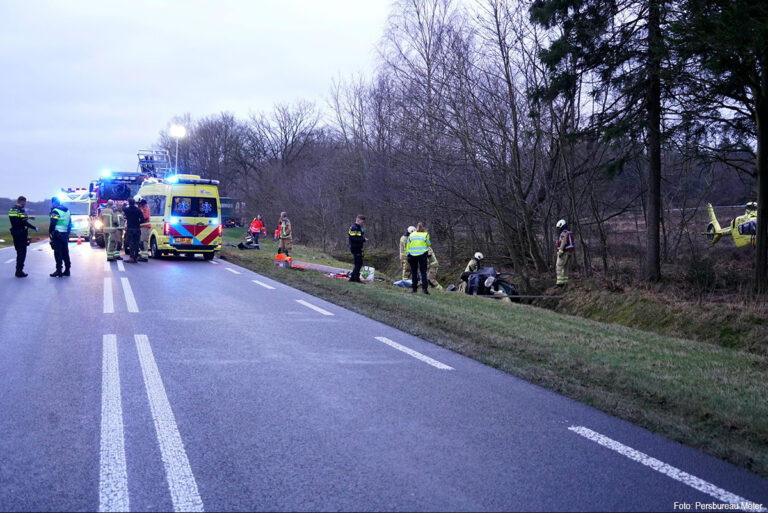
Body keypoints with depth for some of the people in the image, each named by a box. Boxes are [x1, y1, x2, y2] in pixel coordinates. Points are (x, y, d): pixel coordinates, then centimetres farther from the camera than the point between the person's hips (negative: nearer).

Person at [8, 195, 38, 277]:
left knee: (19, 252, 18)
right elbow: (25, 223, -20)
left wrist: (28, 217, 28)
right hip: (21, 233, -8)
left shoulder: (11, 210, 11)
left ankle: (18, 270, 21)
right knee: (22, 252, -2)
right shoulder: (20, 210, -15)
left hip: (14, 233, 8)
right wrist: (35, 228, -11)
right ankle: (19, 271, -4)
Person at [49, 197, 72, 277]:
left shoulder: (55, 211, -11)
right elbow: (70, 224, 18)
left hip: (57, 235, -8)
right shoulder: (67, 210, 15)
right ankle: (67, 270, 15)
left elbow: (52, 224, -17)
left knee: (58, 253, -5)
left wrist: (50, 233, -7)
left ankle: (59, 271, -6)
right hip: (65, 235, 8)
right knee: (65, 253, 12)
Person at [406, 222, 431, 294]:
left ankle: (414, 288, 9)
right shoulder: (425, 234, 3)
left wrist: (408, 255, 10)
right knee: (423, 272, 0)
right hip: (422, 254, -2)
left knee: (414, 272, 7)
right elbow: (428, 244, 5)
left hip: (412, 255, 2)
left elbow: (407, 246, 8)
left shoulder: (411, 235, 11)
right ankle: (424, 288, -9)